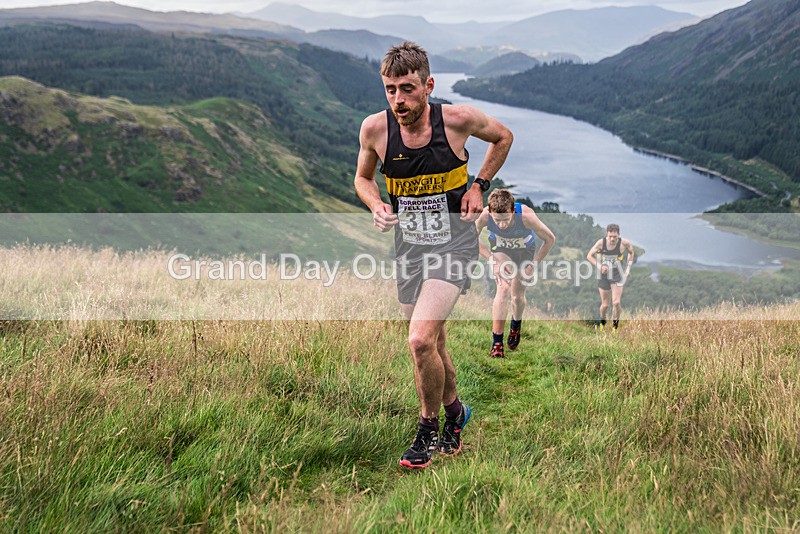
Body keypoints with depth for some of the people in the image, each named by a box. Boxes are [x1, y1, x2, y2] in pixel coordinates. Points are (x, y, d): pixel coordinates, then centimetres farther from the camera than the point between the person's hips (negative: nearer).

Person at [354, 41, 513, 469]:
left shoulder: (458, 119, -14)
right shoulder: (375, 128, -9)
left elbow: (503, 137, 7)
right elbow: (363, 178, 10)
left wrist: (479, 185, -3)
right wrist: (376, 206, -10)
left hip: (453, 242, -4)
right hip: (408, 246, 4)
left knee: (421, 340, -19)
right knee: (432, 345, 15)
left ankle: (428, 426, 5)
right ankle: (454, 410, 42)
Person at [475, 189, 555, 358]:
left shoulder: (526, 216, -39)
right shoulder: (484, 216, -36)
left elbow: (550, 239, -23)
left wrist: (534, 263, -19)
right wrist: (491, 258, -22)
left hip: (525, 251, 0)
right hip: (500, 250, 0)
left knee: (518, 296, 5)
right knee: (503, 289, -20)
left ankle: (516, 324, 41)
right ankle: (496, 343, -12)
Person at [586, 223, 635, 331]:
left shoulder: (624, 243, -12)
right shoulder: (601, 243, -14)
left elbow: (631, 252, 10)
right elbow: (589, 256, -2)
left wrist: (628, 268, 5)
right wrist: (599, 266, -17)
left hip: (617, 276, 0)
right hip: (604, 275, 0)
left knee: (616, 303, -13)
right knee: (605, 304, 5)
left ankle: (615, 326, 8)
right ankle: (602, 323, 33)